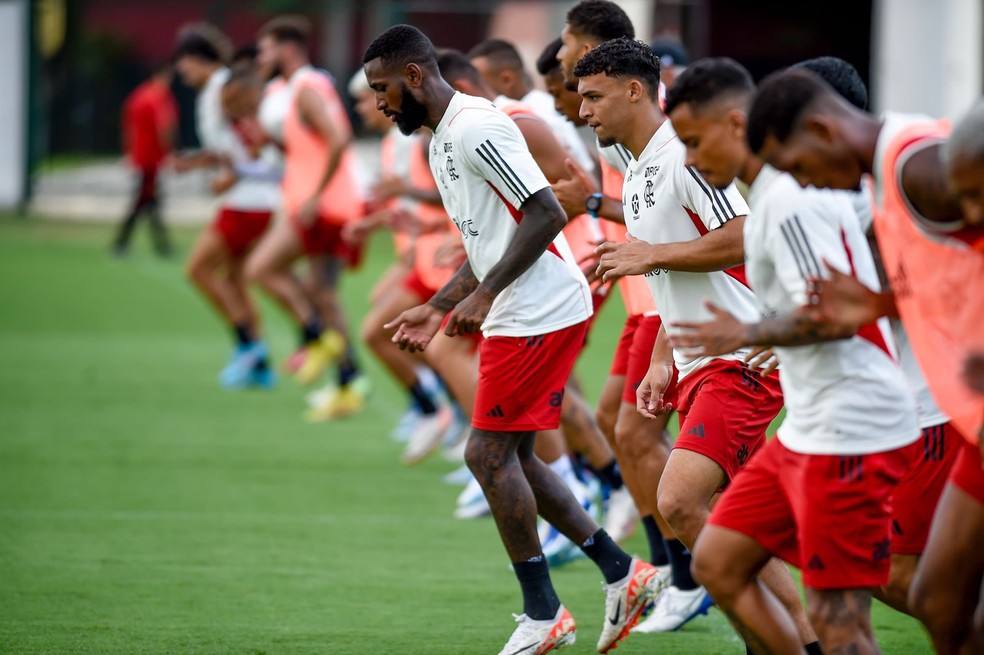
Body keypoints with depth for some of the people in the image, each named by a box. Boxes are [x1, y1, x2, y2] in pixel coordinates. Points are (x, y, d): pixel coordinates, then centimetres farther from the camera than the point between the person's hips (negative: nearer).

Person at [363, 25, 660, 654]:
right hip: (524, 314, 11)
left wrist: (484, 294, -21)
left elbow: (547, 215, -22)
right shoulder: (443, 141, 17)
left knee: (489, 454, -6)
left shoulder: (475, 128, -16)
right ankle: (622, 573, 17)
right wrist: (439, 308, 18)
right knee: (512, 458, 12)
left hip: (542, 313, -11)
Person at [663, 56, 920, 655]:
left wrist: (749, 335, -19)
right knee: (717, 562, 12)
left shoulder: (789, 200, -16)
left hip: (851, 436, -11)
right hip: (807, 431, 11)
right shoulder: (778, 192, 16)